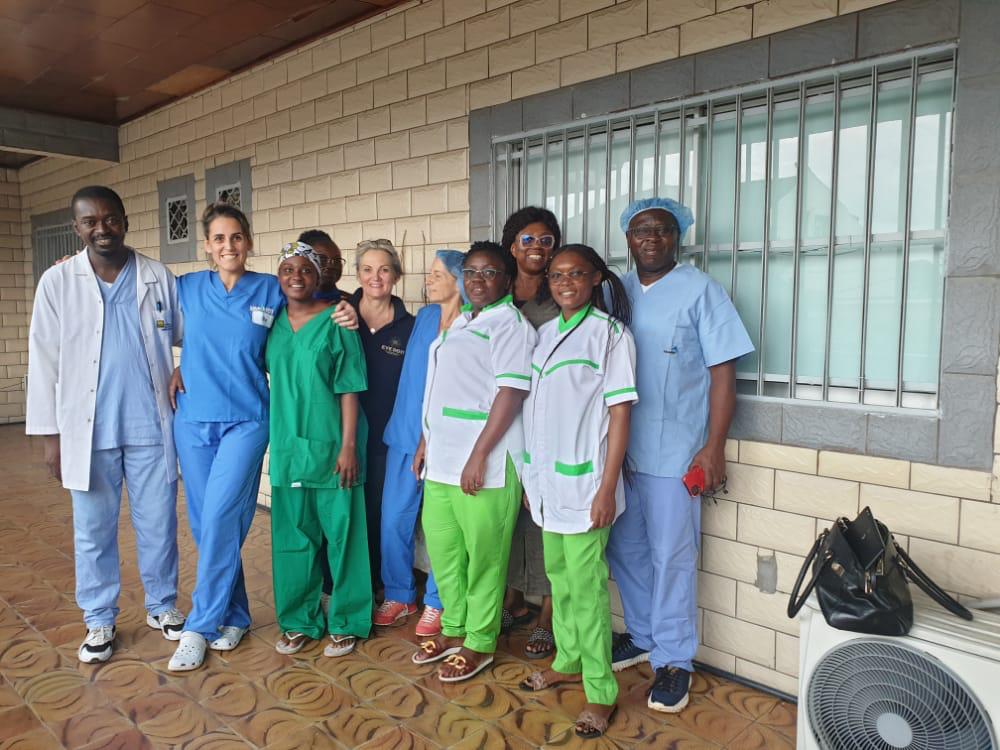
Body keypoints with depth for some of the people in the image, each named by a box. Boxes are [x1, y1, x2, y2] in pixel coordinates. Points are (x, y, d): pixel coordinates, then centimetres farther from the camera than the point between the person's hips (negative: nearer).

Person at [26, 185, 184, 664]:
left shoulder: (159, 277, 0)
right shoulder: (57, 282, -1)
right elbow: (45, 363, 1)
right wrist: (50, 434, -1)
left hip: (151, 426, 0)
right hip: (88, 430, 0)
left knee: (158, 525, 11)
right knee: (93, 531, 11)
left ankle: (162, 607, 30)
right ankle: (99, 622, 28)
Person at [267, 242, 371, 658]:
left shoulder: (336, 322, -6)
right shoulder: (273, 322, 8)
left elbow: (349, 390, -9)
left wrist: (348, 445, -13)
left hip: (330, 445, -4)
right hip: (286, 445, 5)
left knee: (341, 533, 4)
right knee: (292, 535, 12)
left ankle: (345, 622, 19)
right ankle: (297, 620, 28)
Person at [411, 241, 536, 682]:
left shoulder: (510, 324, -8)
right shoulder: (459, 323, 18)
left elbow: (511, 393, -16)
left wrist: (479, 456, -20)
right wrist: (426, 442, 18)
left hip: (484, 463, -8)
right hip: (442, 459, 9)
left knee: (483, 555, 3)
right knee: (442, 547, 16)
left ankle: (479, 643, 20)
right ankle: (454, 628, 34)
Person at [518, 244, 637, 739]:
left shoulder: (609, 332, -7)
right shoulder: (546, 333, 11)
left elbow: (620, 413, -10)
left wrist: (607, 487, -14)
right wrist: (532, 475, 13)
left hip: (584, 481, -6)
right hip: (547, 480, 6)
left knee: (586, 585, -1)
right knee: (558, 576, 17)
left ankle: (600, 691, 14)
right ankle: (568, 663, 35)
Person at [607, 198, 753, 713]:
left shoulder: (700, 290, -4)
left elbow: (723, 372, -6)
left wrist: (714, 447, -12)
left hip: (672, 450, -5)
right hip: (616, 445, 5)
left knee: (671, 557, 3)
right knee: (624, 548, 15)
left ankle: (673, 660, 20)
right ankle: (642, 637, 35)